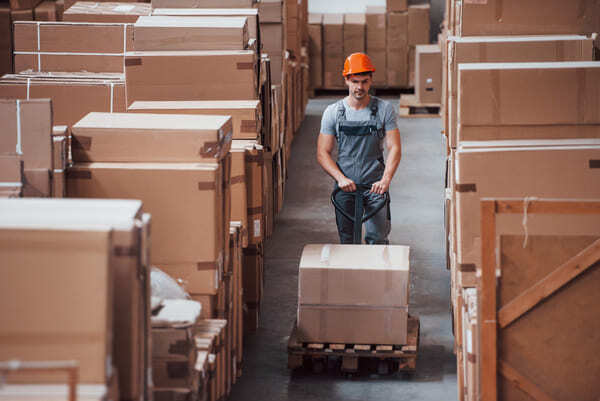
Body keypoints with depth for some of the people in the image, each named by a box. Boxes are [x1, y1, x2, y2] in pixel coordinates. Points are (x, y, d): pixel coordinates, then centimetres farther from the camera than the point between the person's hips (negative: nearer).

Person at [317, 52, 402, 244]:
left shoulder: (384, 110, 0)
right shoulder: (333, 112, 2)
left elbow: (394, 148, -4)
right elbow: (323, 153, 2)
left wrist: (385, 180, -19)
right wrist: (340, 178, -14)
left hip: (375, 185, -1)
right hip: (345, 185, 1)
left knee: (378, 239, -7)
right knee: (347, 241, 3)